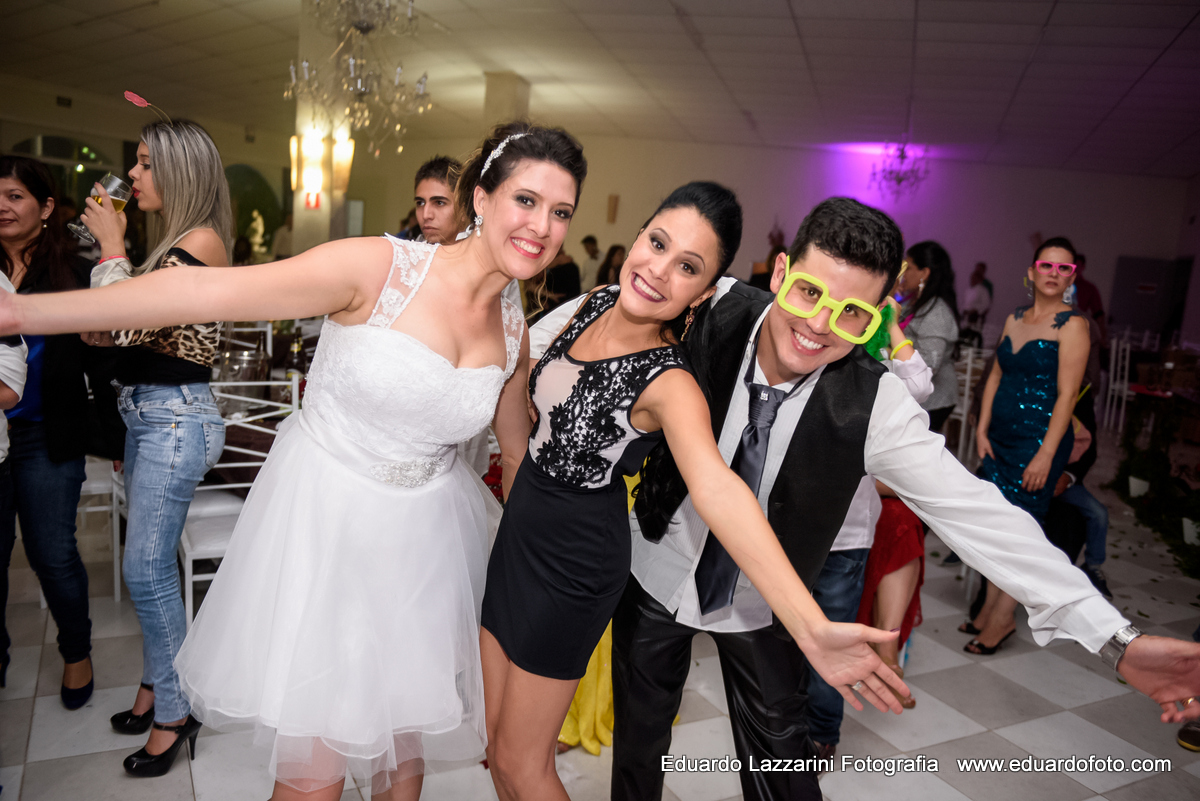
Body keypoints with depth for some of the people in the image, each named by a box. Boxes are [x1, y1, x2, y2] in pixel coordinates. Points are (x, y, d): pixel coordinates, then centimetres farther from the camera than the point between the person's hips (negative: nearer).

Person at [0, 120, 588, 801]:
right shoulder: (380, 268, -17)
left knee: (406, 728, 18)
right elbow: (207, 291, -24)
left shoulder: (513, 331, 0)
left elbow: (520, 449, 13)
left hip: (423, 533, 4)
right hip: (323, 518, -4)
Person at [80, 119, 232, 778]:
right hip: (144, 411, 9)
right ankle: (157, 685, 31)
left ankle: (172, 709, 12)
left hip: (176, 415, -9)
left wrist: (111, 246, -8)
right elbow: (107, 329, 16)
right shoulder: (169, 243, 15)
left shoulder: (203, 240, -13)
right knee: (153, 562, 16)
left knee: (146, 568, -4)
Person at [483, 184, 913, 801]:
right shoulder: (594, 304, -6)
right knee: (497, 739, 20)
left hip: (574, 564, -6)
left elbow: (717, 489, -43)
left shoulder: (668, 384, -26)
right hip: (517, 531, 7)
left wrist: (812, 628, -54)